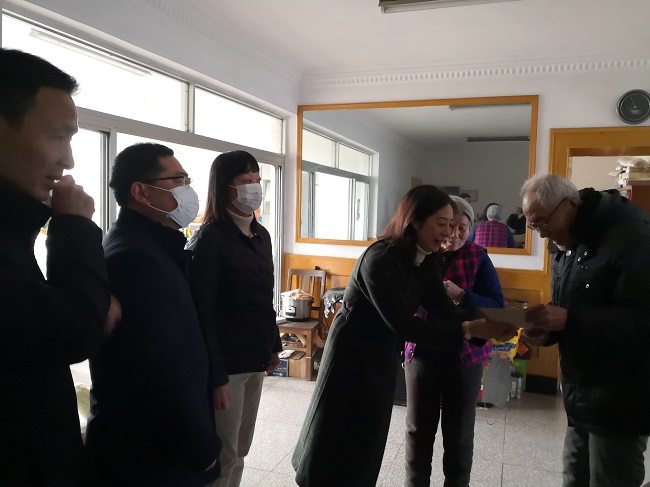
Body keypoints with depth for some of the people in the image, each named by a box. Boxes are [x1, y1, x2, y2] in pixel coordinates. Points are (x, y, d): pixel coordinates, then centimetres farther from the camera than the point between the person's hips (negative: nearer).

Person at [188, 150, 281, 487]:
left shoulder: (261, 235, 8)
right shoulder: (208, 238, -15)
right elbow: (202, 313, -19)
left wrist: (273, 345, 19)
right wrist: (216, 377, -21)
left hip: (255, 358, 7)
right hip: (226, 363, -7)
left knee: (241, 450, 18)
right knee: (223, 457, 6)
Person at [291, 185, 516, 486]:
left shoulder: (425, 262, -1)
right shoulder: (381, 259, -27)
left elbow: (444, 311, -6)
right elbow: (403, 325, -32)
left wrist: (489, 327, -23)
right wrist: (470, 329, -36)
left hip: (382, 360, 8)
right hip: (352, 357, -7)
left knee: (367, 448, 18)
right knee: (337, 449, 8)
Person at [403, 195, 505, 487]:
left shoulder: (477, 257, -5)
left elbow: (498, 306, -10)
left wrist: (461, 296, -25)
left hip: (464, 356, -1)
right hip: (421, 353, 2)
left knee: (459, 434, 10)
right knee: (418, 430, 12)